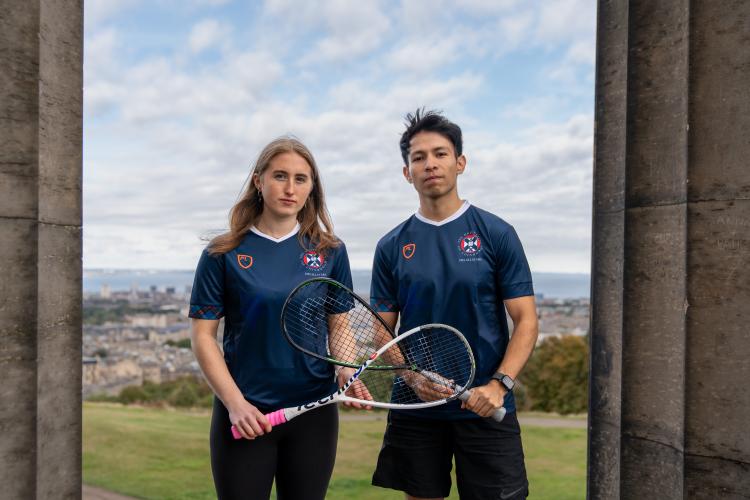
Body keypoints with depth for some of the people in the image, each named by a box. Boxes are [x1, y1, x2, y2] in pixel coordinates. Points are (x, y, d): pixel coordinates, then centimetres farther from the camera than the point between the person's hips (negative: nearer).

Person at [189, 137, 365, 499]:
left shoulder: (330, 251, 2)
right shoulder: (224, 254, -4)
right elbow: (203, 336, -3)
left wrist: (346, 369, -9)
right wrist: (235, 403, -11)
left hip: (315, 412, 3)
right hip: (244, 415, -2)